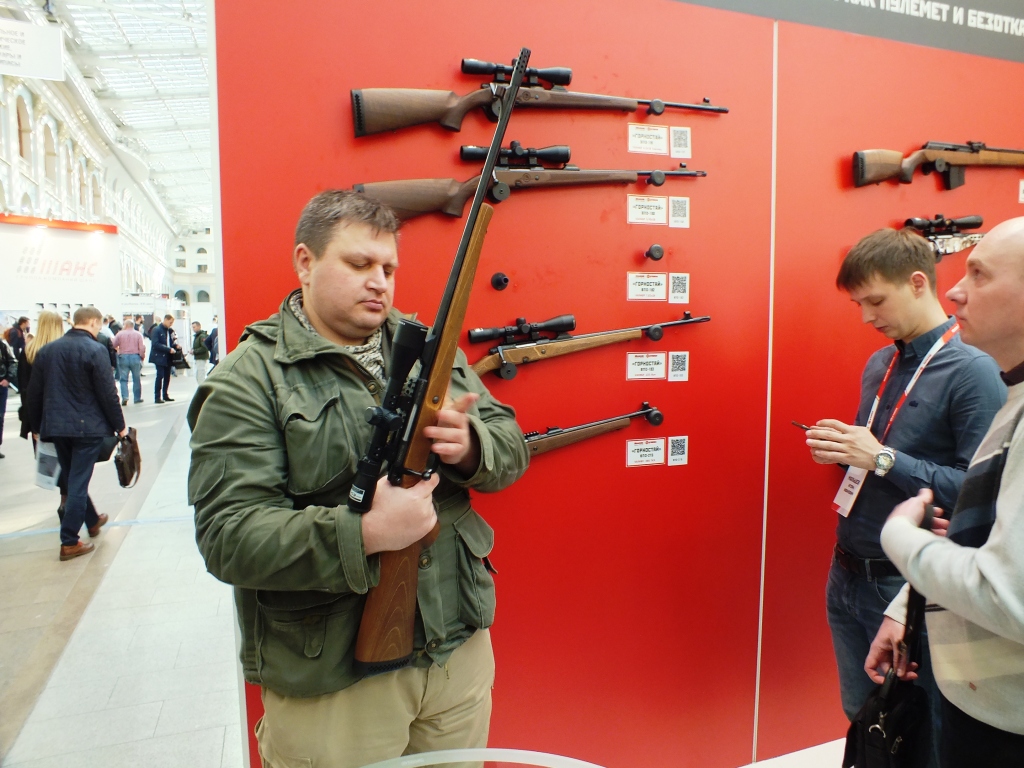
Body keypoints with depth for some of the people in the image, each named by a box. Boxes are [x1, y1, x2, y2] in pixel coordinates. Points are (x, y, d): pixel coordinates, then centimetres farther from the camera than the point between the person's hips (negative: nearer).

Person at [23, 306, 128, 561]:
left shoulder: (46, 350, 6)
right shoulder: (94, 350, -13)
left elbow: (34, 394, 9)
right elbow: (107, 393, -14)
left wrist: (36, 426, 18)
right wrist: (120, 426, -5)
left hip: (55, 426, 6)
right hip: (87, 426, -6)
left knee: (72, 479, 20)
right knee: (78, 482, 0)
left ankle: (92, 521, 37)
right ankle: (69, 542, 4)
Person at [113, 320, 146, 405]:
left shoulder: (120, 334, 0)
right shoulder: (138, 334, 0)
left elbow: (113, 345, 0)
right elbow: (142, 348, -7)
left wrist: (118, 350, 20)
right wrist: (141, 357, 6)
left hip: (123, 357, 0)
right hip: (135, 357, 1)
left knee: (123, 379, 5)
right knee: (136, 379, 9)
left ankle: (124, 397, -8)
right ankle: (137, 398, 13)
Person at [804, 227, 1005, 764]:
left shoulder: (973, 371, -15)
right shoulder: (879, 364, 8)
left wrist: (881, 458, -23)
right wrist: (842, 450, -3)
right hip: (846, 576, 7)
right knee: (861, 719, 21)